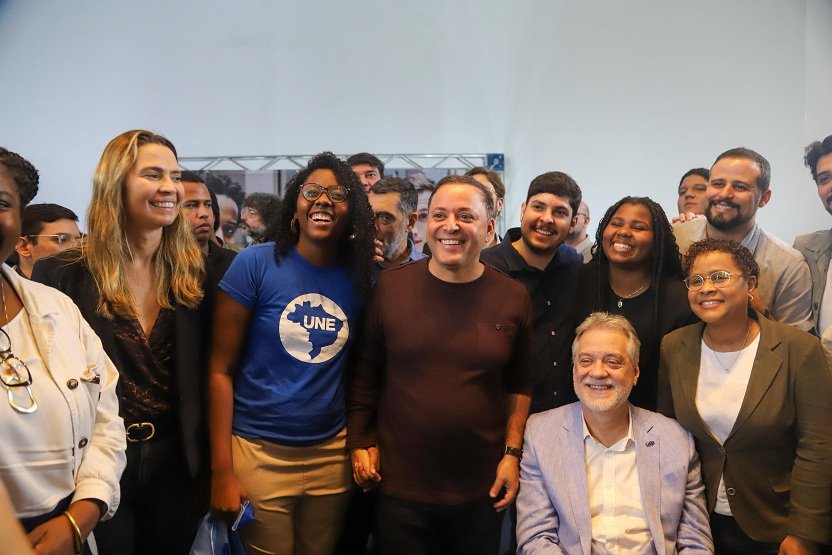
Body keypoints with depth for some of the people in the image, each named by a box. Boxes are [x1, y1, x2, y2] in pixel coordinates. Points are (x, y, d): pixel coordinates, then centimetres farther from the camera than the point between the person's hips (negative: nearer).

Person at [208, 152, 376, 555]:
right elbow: (220, 369, -9)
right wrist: (220, 470, -11)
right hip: (258, 453, -3)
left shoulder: (360, 277, 1)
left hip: (332, 454, 4)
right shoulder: (255, 264, -9)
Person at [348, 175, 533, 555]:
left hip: (482, 491, 1)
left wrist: (513, 453, 1)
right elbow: (365, 374, 4)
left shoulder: (513, 297, -2)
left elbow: (519, 384, 6)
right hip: (399, 486, -1)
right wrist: (360, 442, 2)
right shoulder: (390, 287, -5)